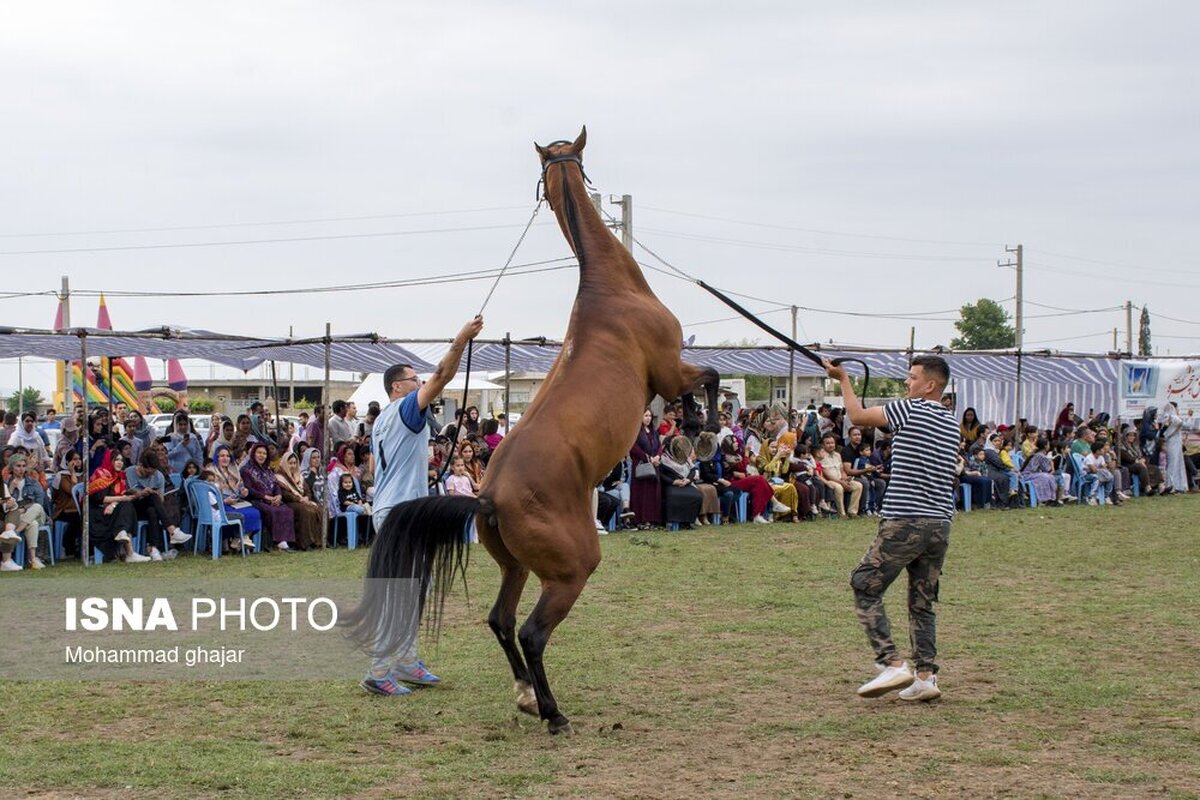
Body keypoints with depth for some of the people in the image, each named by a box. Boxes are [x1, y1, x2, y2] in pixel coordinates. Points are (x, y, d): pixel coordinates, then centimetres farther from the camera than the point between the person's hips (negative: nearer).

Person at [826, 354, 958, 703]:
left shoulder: (910, 410, -8)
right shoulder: (952, 424, 13)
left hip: (904, 521, -7)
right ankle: (926, 677, 5)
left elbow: (858, 416, 2)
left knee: (865, 587, 1)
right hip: (940, 524, 7)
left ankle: (893, 664, -8)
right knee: (922, 602, 12)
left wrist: (842, 379, 16)